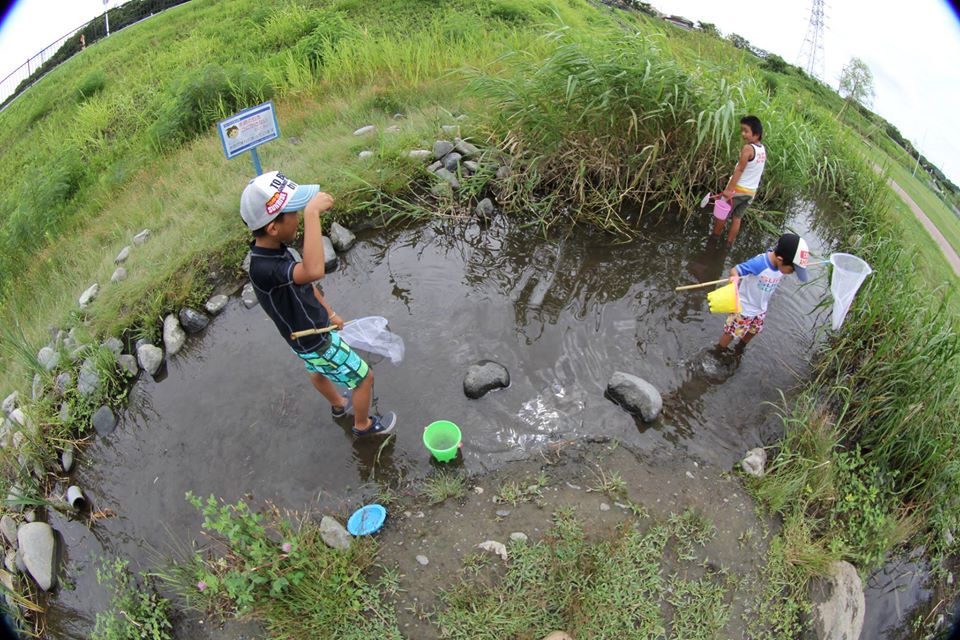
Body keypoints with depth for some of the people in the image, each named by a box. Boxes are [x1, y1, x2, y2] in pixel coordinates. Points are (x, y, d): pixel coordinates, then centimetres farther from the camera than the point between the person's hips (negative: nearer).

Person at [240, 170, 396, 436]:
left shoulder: (273, 249, -13)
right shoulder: (262, 269, -42)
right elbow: (313, 271, -63)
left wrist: (330, 313, 16)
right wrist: (312, 212, -61)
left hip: (316, 328, 9)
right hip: (316, 344, -9)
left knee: (318, 372, 35)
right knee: (364, 377, 12)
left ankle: (338, 404, 66)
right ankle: (363, 425, 39)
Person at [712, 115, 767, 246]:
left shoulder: (748, 148, -20)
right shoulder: (763, 149, 3)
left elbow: (739, 170, -24)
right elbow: (758, 171, 10)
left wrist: (729, 189, -25)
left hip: (738, 189, -7)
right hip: (752, 191, 7)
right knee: (737, 217, 17)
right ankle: (729, 243, 22)